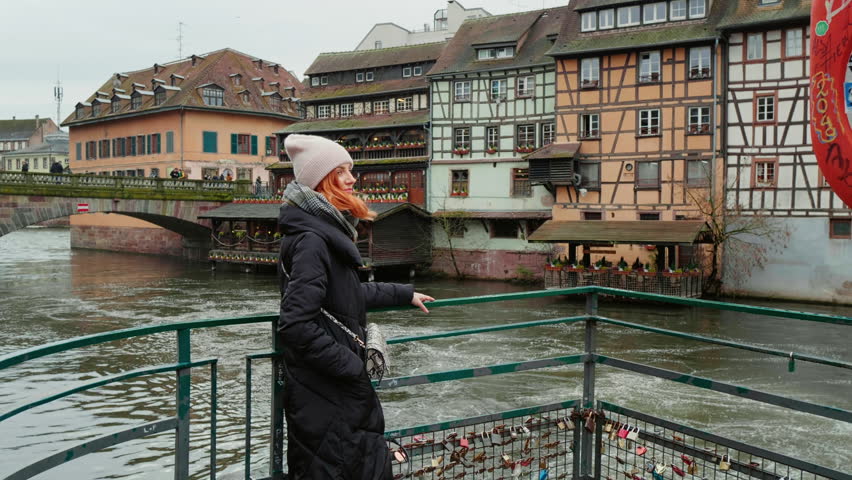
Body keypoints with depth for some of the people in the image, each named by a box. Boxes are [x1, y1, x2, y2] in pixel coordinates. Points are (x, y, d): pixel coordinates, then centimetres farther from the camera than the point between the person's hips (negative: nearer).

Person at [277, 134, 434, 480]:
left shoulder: (326, 230, 10)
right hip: (326, 397, -10)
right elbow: (296, 326, -27)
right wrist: (352, 366, -18)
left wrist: (404, 294, 29)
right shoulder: (311, 238, -21)